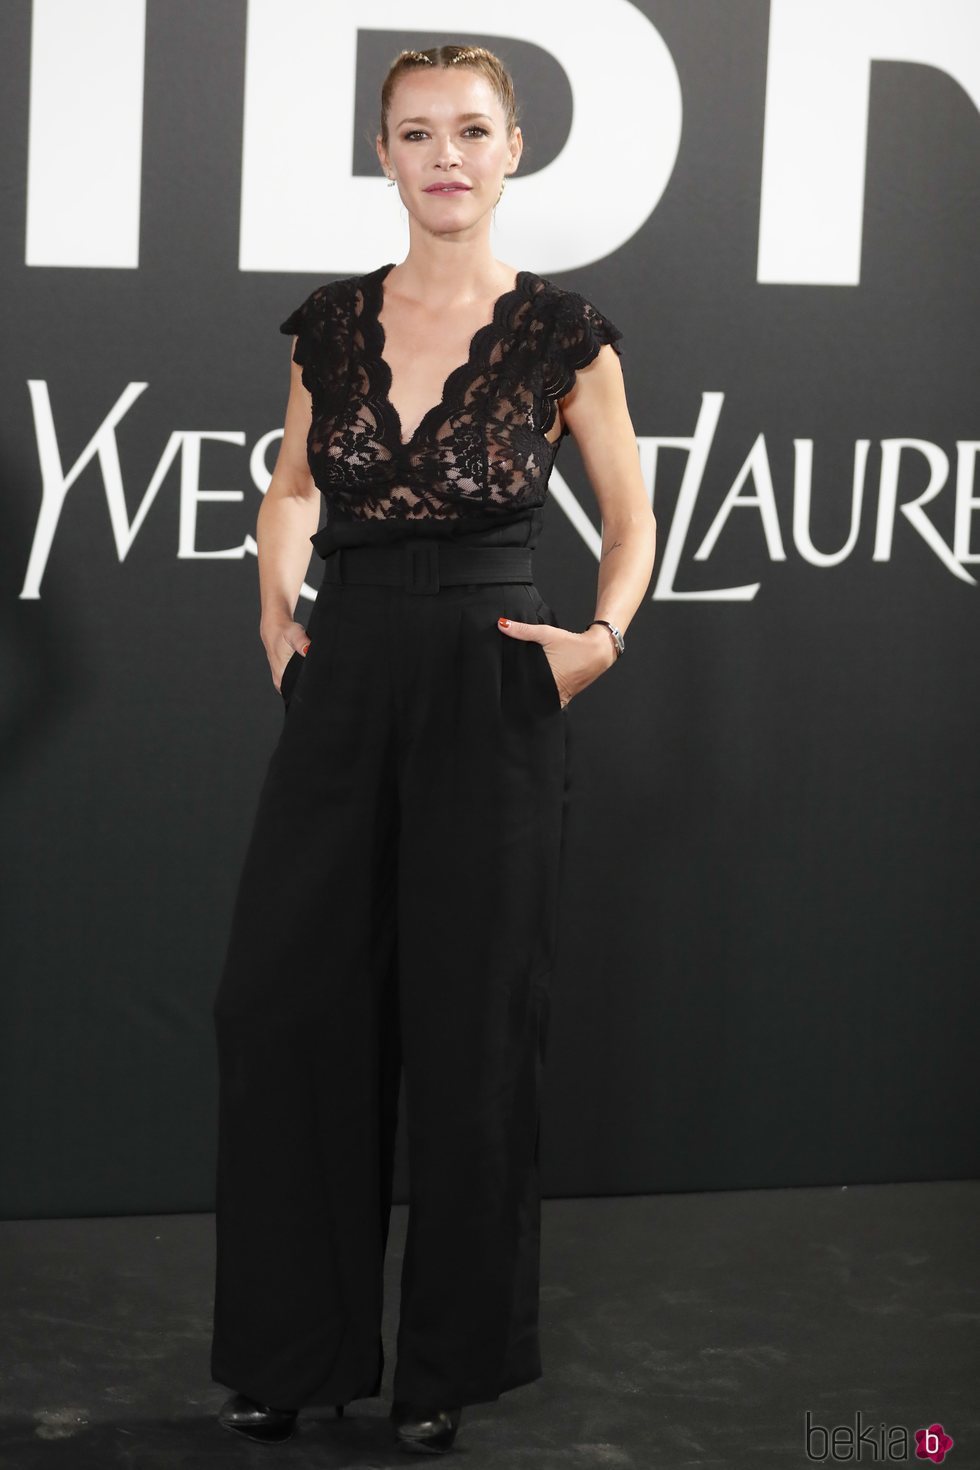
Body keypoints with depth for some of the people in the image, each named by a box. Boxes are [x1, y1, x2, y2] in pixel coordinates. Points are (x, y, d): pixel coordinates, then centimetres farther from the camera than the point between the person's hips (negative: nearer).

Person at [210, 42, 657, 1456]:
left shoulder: (564, 331, -3)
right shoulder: (329, 326, 5)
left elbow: (631, 517, 8)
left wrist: (601, 637, -7)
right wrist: (277, 607, 8)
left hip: (489, 700, -3)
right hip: (342, 691, 3)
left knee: (470, 1024, 3)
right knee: (283, 1008, 3)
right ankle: (295, 1345, 19)